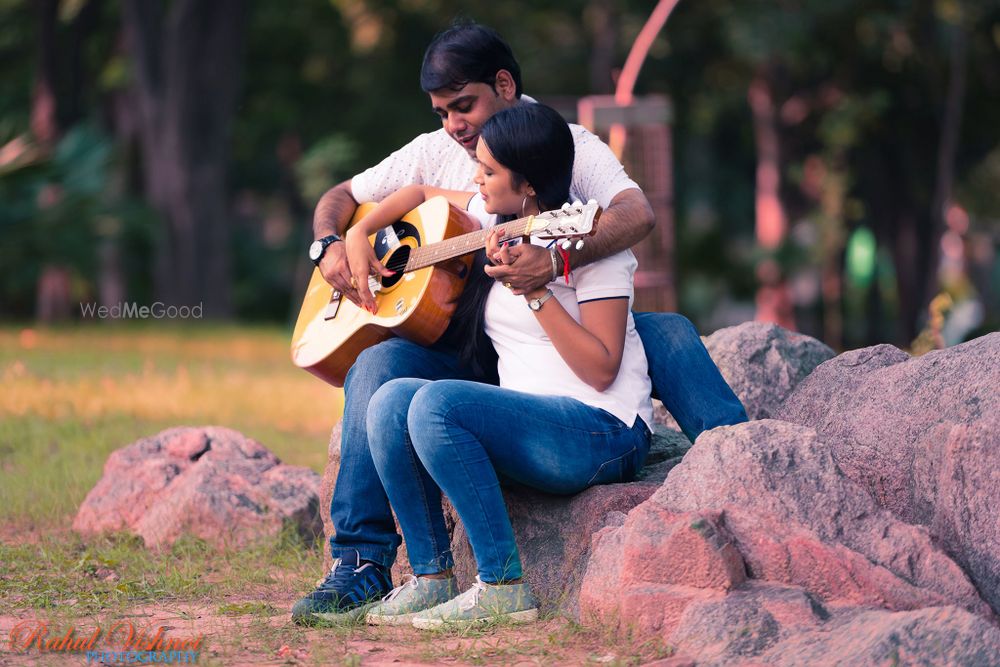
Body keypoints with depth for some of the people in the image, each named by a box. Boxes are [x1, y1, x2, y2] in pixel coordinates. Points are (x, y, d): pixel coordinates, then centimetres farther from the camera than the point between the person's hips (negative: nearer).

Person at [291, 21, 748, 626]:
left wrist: (555, 263, -42)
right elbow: (342, 197, 20)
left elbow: (638, 214, -23)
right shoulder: (433, 155, 9)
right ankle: (361, 565, -28)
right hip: (465, 349, 2)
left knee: (668, 334, -27)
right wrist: (330, 247, -6)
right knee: (378, 367, -29)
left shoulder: (571, 145, -3)